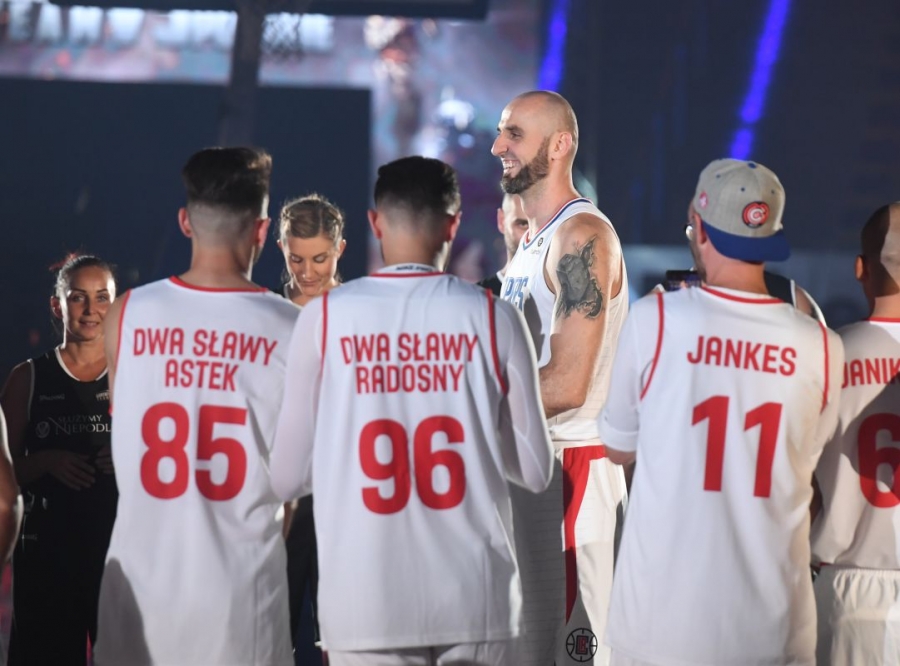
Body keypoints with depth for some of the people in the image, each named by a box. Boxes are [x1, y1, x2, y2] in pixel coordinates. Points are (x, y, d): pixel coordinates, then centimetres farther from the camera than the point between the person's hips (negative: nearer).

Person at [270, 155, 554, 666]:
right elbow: (535, 471, 3)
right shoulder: (492, 317, -2)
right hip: (475, 600, 0)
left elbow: (289, 476, 0)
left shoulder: (326, 317, -2)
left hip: (365, 603, 0)